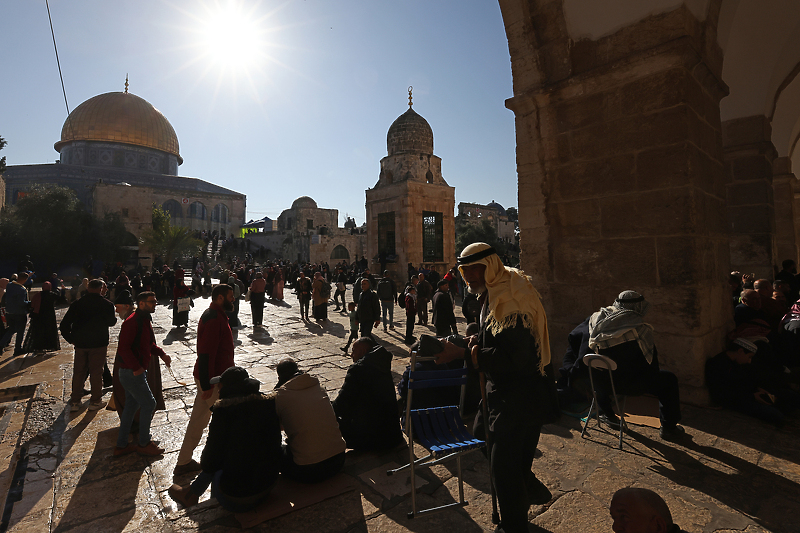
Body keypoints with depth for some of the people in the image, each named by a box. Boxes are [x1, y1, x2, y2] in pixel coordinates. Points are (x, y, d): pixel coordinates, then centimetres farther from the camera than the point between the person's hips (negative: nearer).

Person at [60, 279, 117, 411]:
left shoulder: (77, 304, 0)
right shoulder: (106, 304, -9)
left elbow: (64, 323, 0)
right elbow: (111, 322, 3)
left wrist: (70, 339, 9)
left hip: (80, 344, 3)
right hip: (99, 344, -3)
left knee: (78, 372, 15)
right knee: (96, 373, 6)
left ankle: (75, 401, 20)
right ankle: (95, 401, 12)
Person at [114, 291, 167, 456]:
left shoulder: (145, 320, 12)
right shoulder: (132, 322, -20)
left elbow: (149, 343, 21)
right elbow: (123, 348, -25)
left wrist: (161, 354, 5)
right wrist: (136, 367, -25)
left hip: (136, 371, 10)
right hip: (132, 373, -10)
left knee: (131, 406, 17)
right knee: (148, 404, -1)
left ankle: (121, 445, 29)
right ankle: (144, 444, 14)